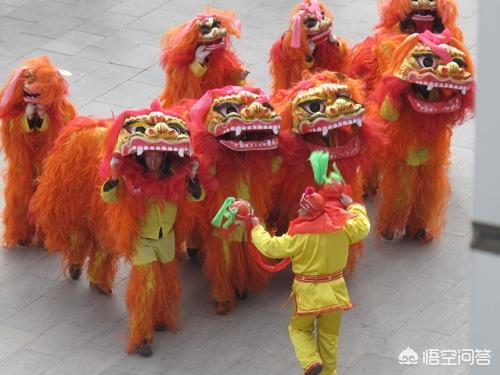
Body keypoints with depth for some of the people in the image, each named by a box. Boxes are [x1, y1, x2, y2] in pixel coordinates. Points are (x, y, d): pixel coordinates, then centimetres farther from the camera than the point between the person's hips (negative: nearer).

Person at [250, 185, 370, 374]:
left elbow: (270, 247, -13)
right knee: (329, 336, 18)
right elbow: (362, 228, 9)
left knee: (299, 329, 18)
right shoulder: (340, 226, -10)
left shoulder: (299, 235, -22)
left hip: (308, 293, -4)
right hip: (334, 291, 4)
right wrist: (352, 206, 22)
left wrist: (257, 228, 3)